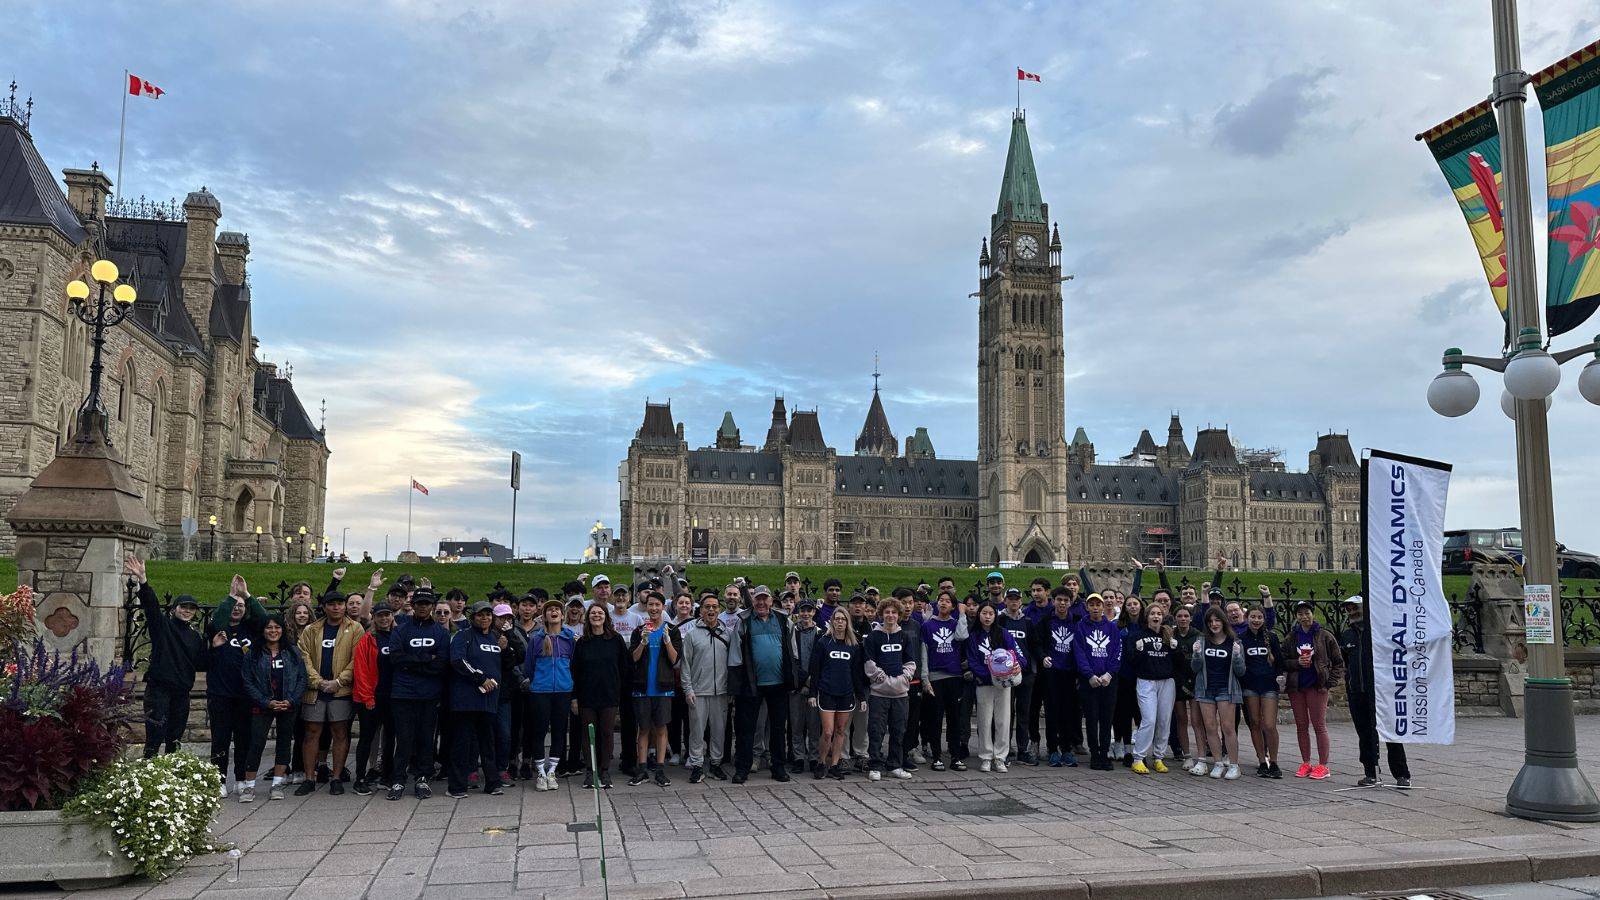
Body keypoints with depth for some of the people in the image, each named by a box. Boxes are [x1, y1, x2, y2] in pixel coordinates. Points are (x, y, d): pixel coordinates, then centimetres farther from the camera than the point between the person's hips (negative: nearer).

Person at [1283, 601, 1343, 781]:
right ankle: (1306, 764, 16)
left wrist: (1331, 682, -6)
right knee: (1301, 726, 8)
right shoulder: (1292, 636, 8)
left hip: (1317, 686, -4)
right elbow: (1283, 661, 9)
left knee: (1319, 726, -3)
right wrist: (1297, 662, -10)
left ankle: (1323, 765, 3)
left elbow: (1338, 662, 2)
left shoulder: (1324, 636, -1)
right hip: (1295, 686, 4)